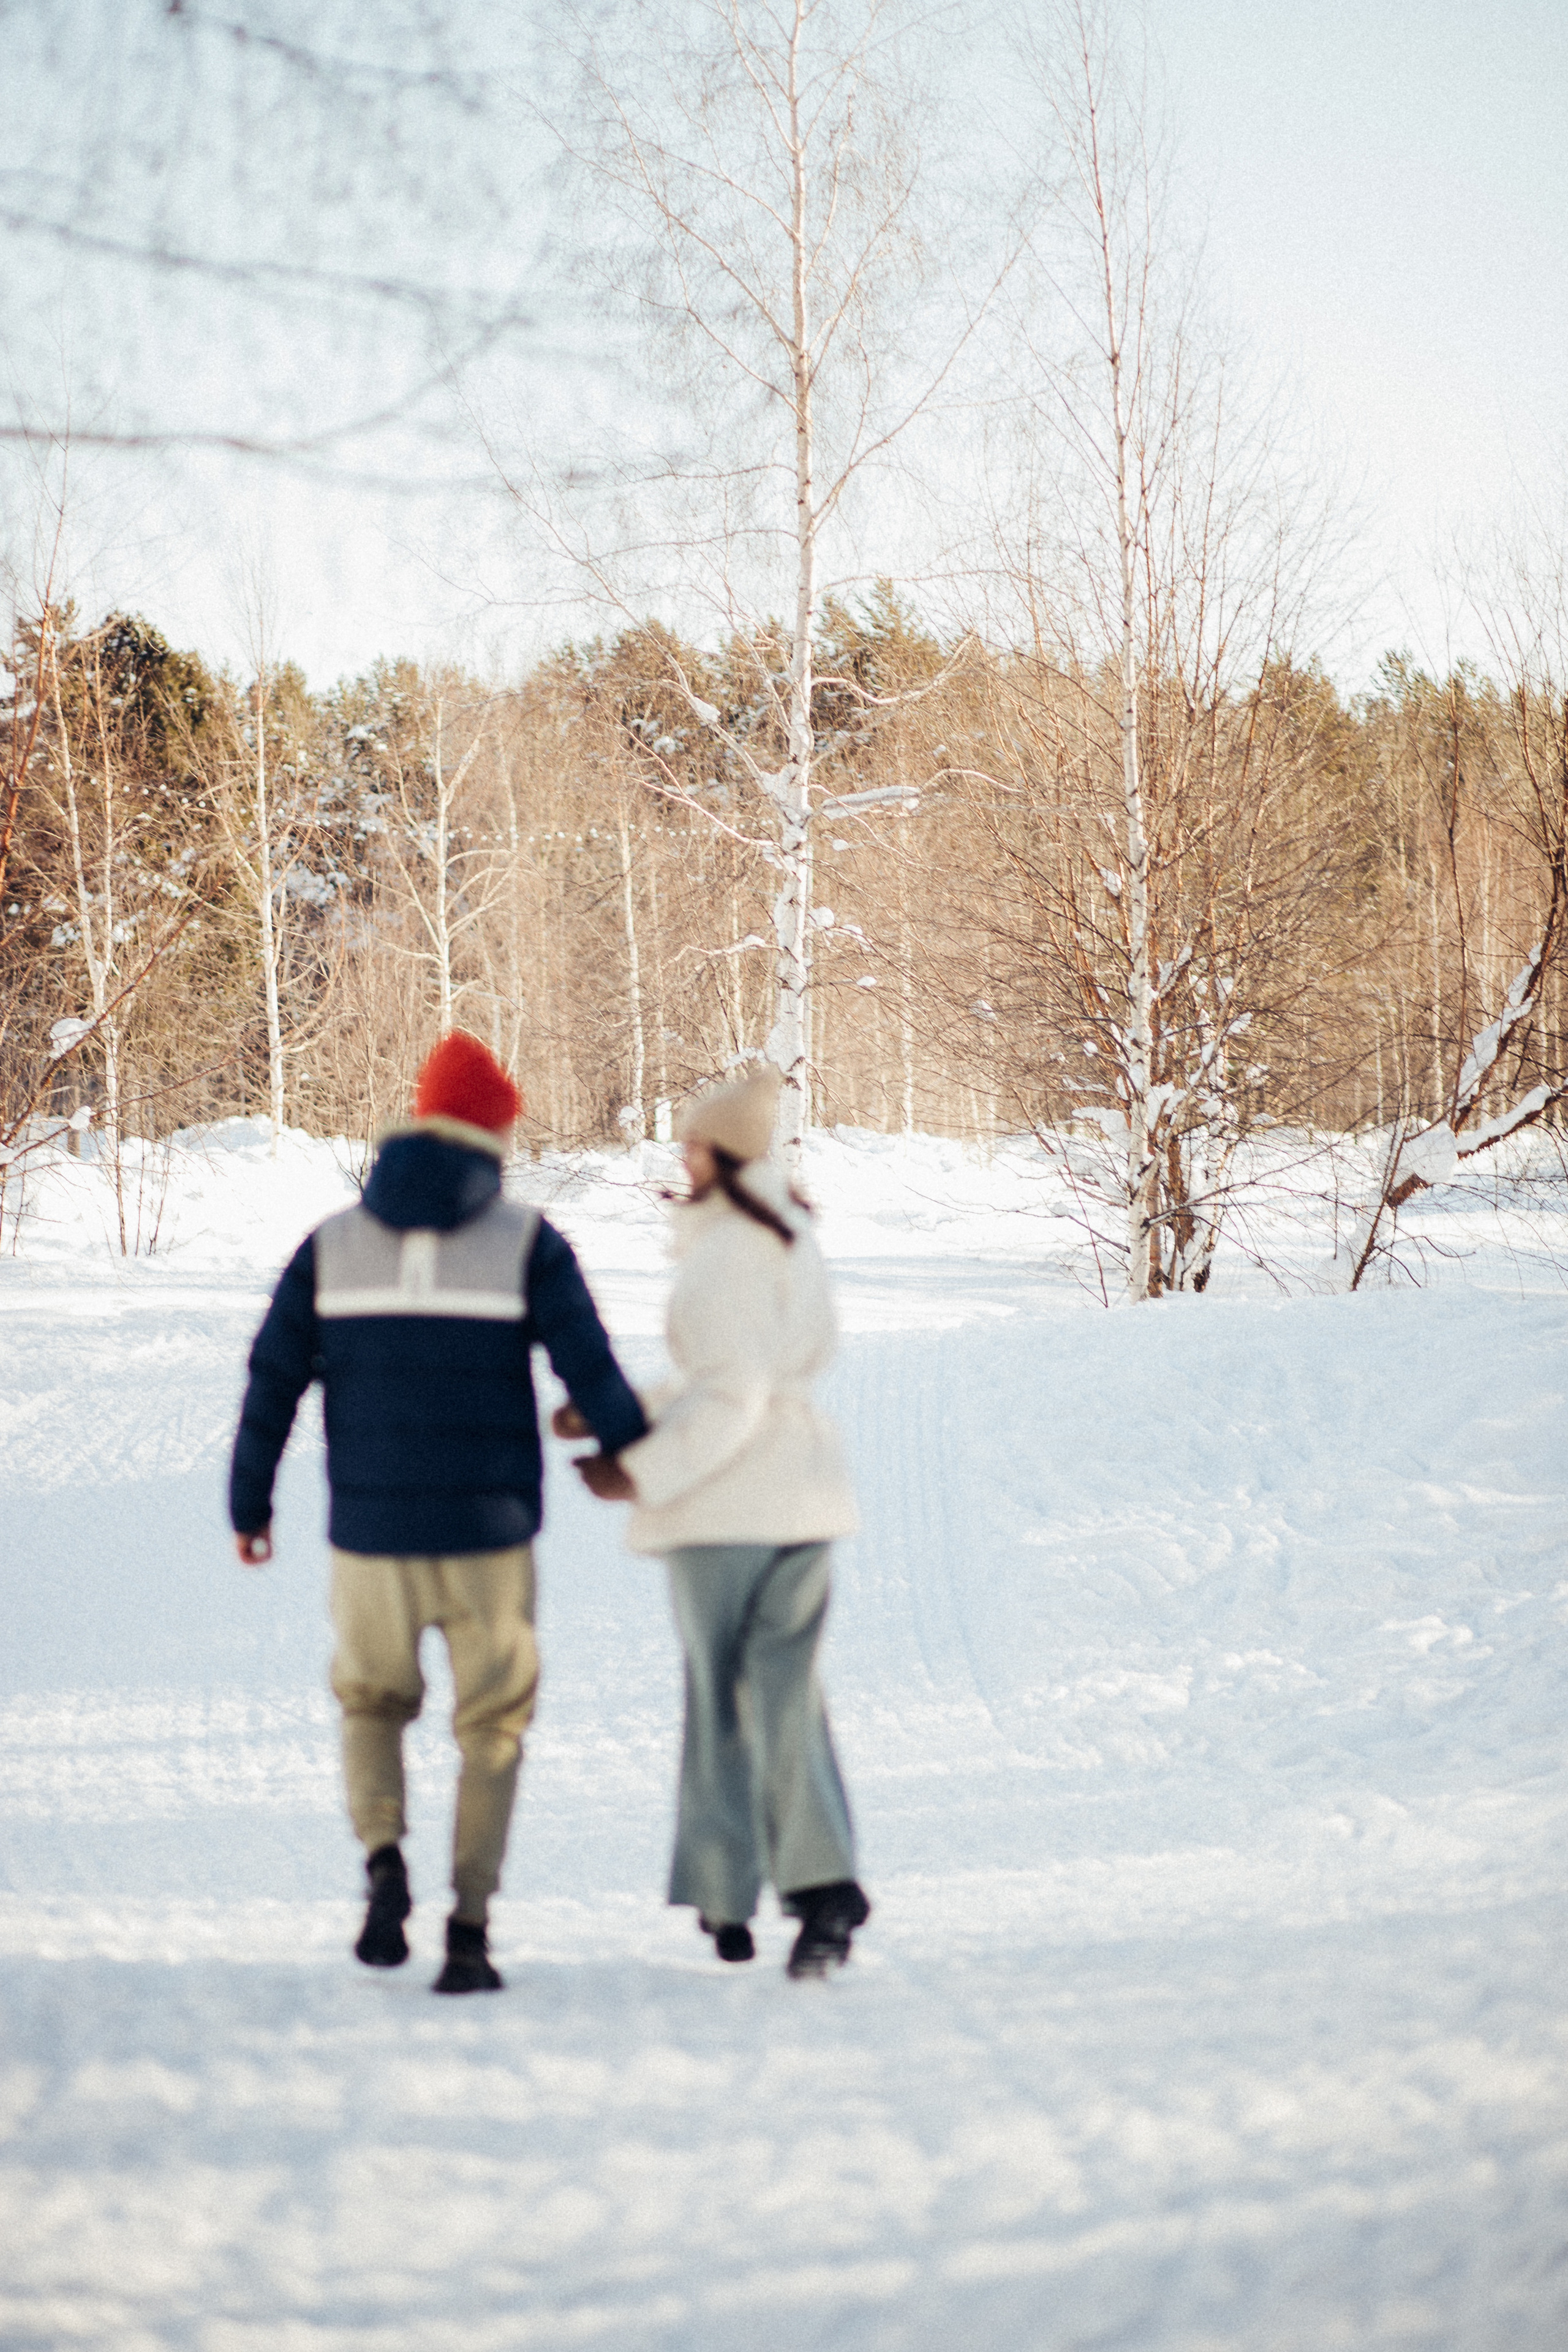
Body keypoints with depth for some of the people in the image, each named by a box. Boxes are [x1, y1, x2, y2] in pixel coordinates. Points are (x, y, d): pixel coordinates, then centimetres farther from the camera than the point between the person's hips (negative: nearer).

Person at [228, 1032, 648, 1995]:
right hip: (490, 1533, -2)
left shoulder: (334, 1245, 3)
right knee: (493, 1728, 12)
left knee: (372, 1701, 23)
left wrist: (250, 1501, 13)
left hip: (370, 1534, 2)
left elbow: (273, 1380, 2)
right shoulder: (527, 1243, -4)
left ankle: (385, 1858, -2)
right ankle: (469, 1934, 2)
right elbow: (591, 1372, -7)